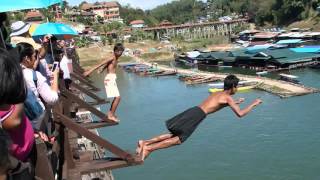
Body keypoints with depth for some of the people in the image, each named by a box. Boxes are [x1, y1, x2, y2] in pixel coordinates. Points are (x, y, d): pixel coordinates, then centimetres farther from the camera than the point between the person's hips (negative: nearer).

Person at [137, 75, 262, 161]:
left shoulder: (218, 93, 28)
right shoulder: (228, 98, 3)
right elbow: (240, 114, -3)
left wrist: (236, 102, 52)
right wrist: (253, 104, 12)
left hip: (192, 111, 8)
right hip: (197, 115, -8)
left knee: (173, 134, 12)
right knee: (179, 139, -7)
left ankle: (145, 142, 0)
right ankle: (148, 148, -19)